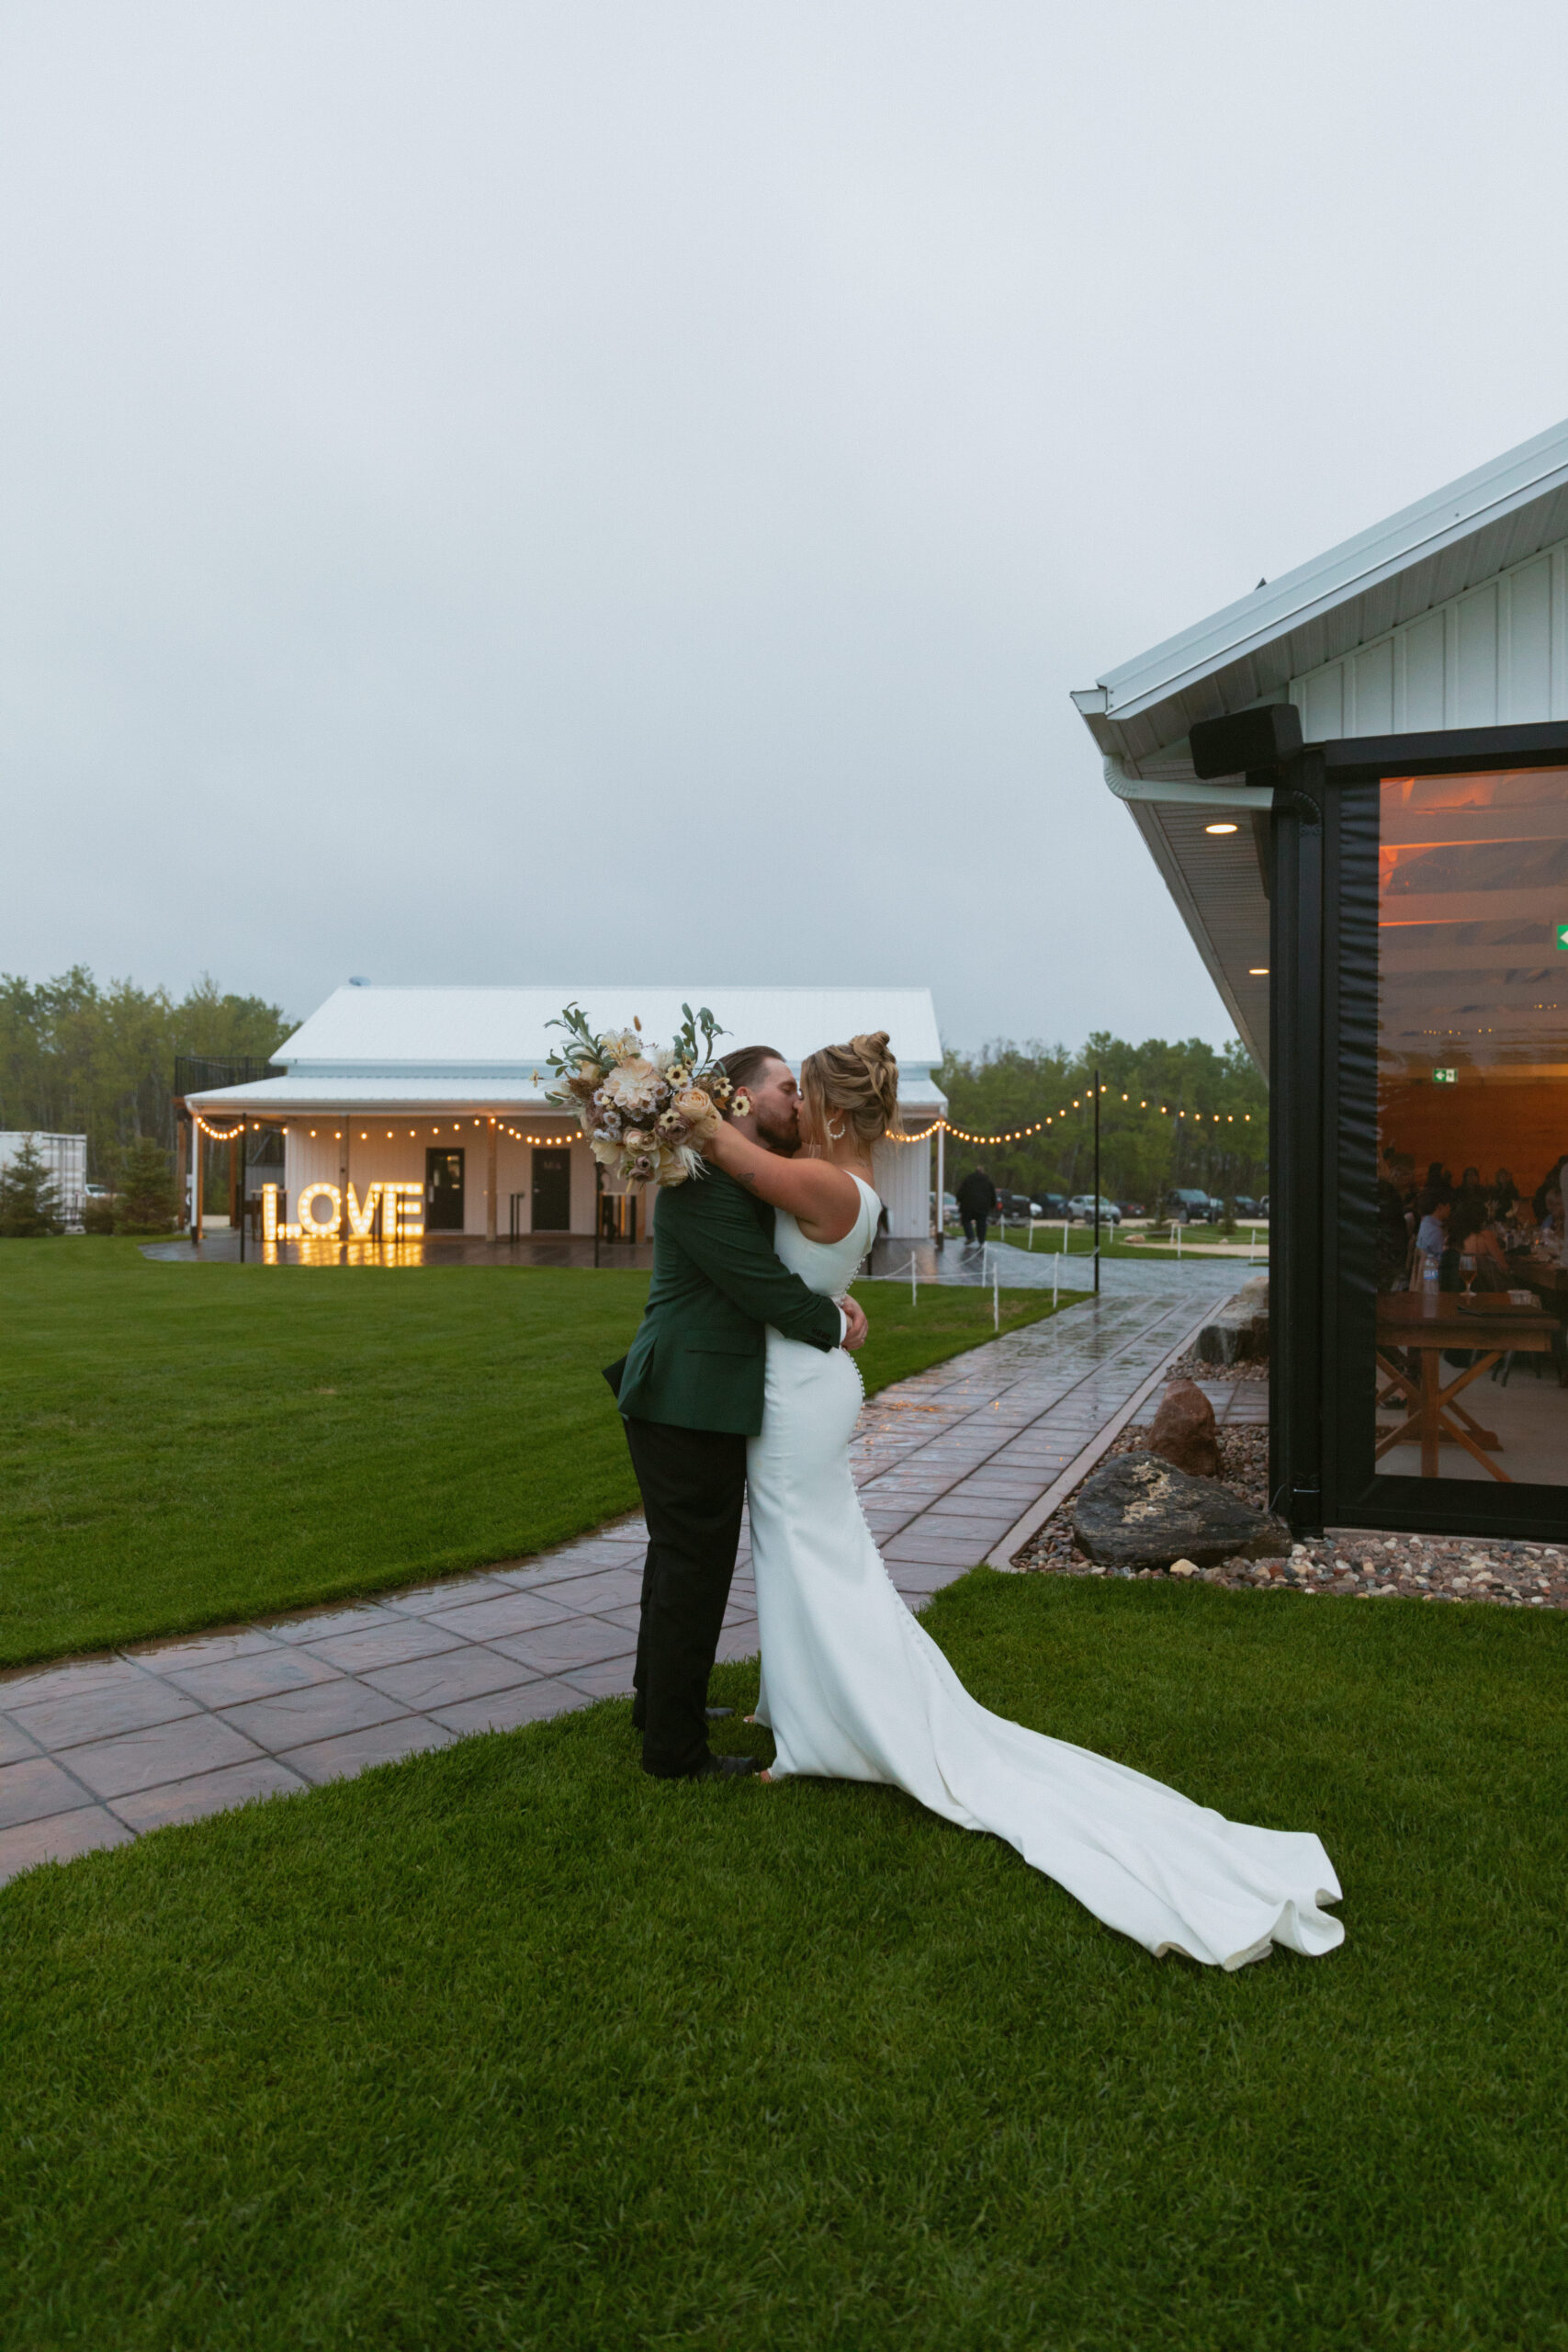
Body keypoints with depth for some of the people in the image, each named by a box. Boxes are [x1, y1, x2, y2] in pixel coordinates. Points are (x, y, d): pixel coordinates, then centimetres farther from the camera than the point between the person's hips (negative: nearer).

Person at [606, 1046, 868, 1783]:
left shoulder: (745, 1179, 13)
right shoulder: (702, 1180, -20)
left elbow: (774, 1271, 17)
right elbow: (760, 1285, -22)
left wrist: (832, 1302, -1)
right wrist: (834, 1327, -6)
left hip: (689, 1399, 11)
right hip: (692, 1404, -11)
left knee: (678, 1557, 23)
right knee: (695, 1569, 1)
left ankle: (659, 1697, 42)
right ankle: (675, 1748, 16)